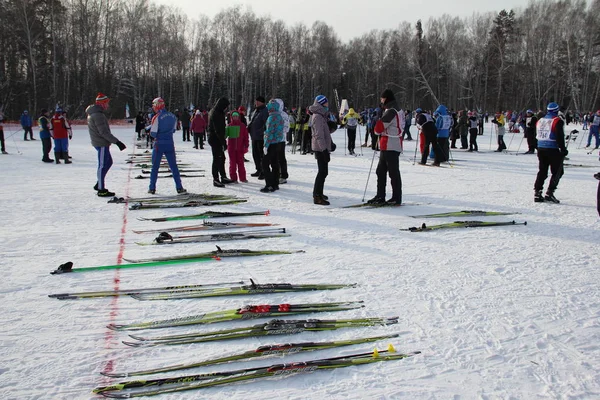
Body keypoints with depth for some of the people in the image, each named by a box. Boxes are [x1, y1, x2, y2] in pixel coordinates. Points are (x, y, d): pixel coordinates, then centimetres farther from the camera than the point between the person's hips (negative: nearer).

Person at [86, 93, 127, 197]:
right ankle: (101, 190, 1)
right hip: (102, 144, -10)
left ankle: (99, 184, 24)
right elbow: (104, 132, -24)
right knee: (103, 165, -4)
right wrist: (117, 142, -23)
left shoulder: (92, 113, 14)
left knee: (108, 162, 19)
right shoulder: (98, 115, -19)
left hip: (98, 142, 10)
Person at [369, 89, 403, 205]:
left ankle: (396, 198, 1)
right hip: (386, 146, 10)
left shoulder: (391, 111, -15)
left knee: (393, 172, -4)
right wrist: (380, 132, 2)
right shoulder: (397, 110, 18)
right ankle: (380, 196, 19)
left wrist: (377, 130, 5)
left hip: (391, 146, -10)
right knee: (381, 171, 13)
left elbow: (379, 127, -16)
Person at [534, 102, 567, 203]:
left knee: (542, 171, 12)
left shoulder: (540, 120, 11)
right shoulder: (557, 121, -10)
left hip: (540, 149, 7)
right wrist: (563, 149, -8)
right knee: (557, 172, 3)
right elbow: (560, 137, -14)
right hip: (553, 150, -6)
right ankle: (549, 193, -5)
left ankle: (537, 193, 8)